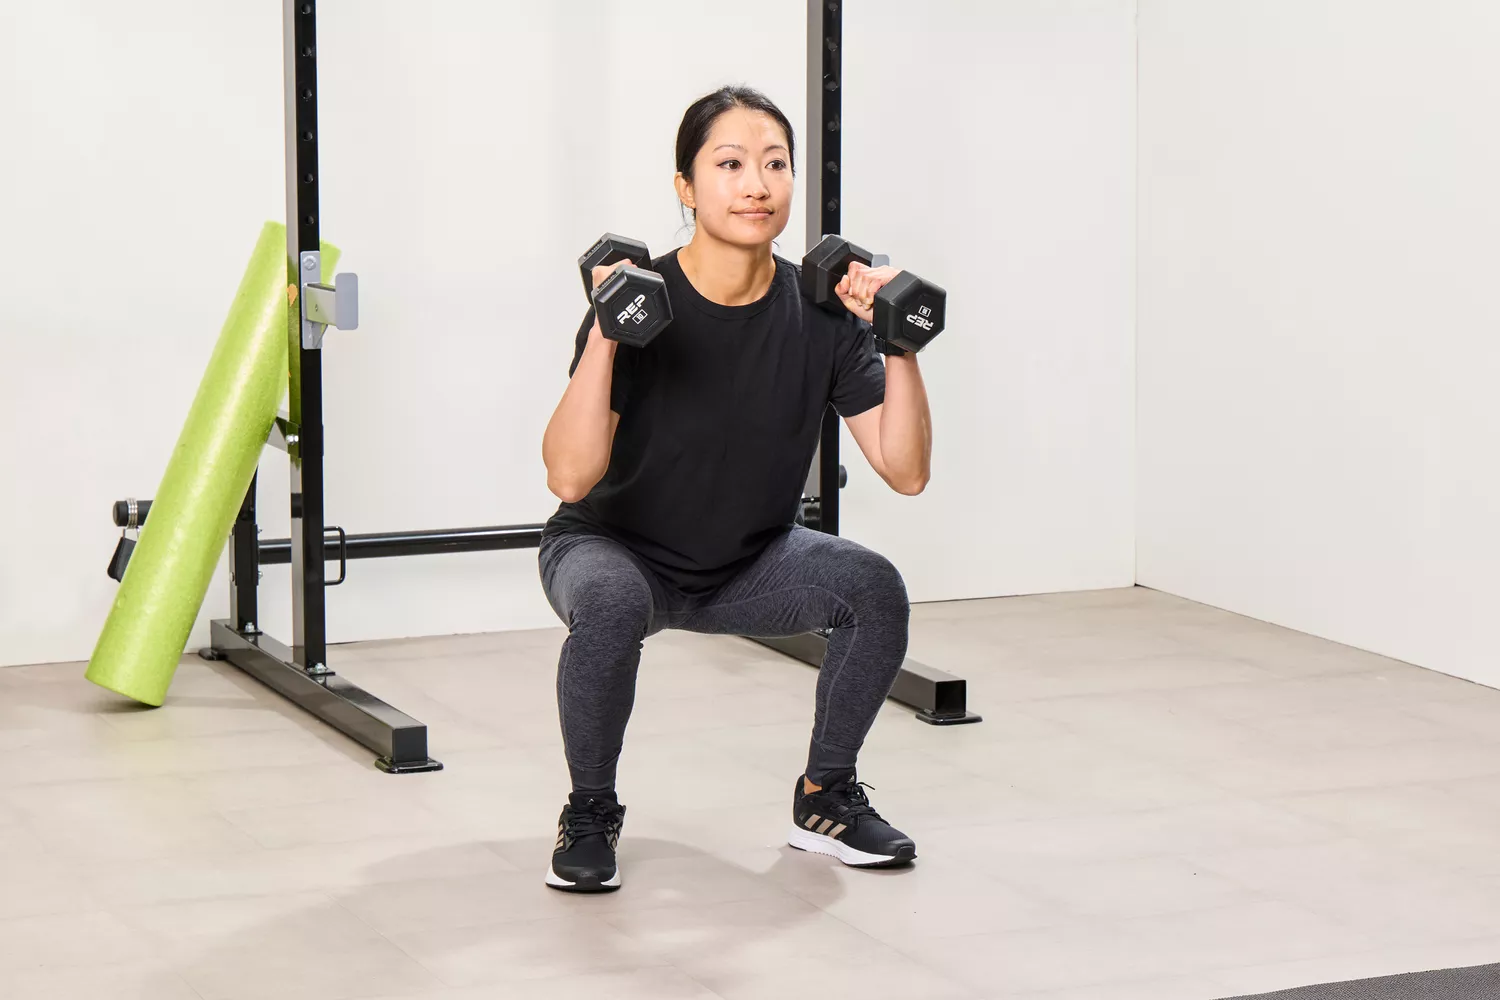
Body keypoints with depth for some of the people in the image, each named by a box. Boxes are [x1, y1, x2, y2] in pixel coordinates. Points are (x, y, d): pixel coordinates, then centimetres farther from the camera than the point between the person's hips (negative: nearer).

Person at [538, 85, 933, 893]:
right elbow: (570, 477, -34)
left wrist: (898, 346, -26)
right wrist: (605, 334, -42)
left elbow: (905, 471, -15)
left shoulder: (821, 313, -13)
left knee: (874, 587, -23)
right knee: (611, 601, -37)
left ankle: (824, 797, 1)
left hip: (751, 561, 4)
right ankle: (590, 813, -11)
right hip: (615, 546, -3)